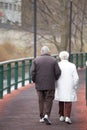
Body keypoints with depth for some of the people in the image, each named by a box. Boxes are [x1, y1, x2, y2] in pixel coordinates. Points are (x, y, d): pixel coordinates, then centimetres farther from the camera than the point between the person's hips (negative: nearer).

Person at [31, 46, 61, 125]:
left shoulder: (36, 60, 0)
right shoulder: (53, 60, -2)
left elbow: (33, 72, -8)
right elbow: (58, 72, -6)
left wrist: (34, 80, 7)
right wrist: (55, 79, 13)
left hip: (39, 84, 2)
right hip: (50, 85, -2)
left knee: (41, 100, 15)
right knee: (48, 101, 4)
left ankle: (42, 117, 18)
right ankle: (46, 115, -15)